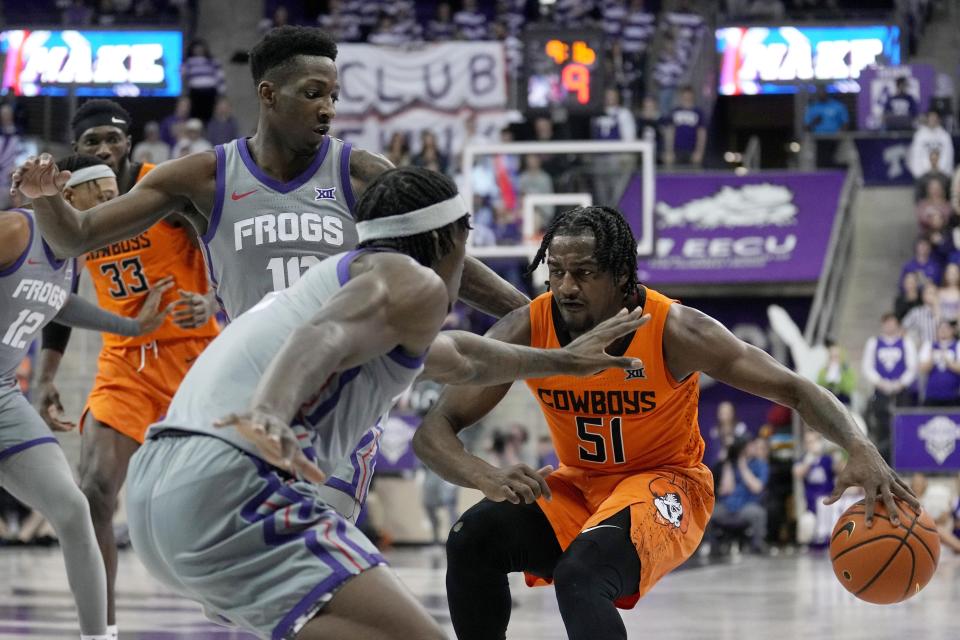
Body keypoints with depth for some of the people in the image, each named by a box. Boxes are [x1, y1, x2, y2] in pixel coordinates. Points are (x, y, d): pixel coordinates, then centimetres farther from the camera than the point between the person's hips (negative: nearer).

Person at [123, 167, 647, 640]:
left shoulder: (347, 274, 32)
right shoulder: (415, 284, 2)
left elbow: (460, 359, 51)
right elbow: (322, 338, -20)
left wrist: (563, 361, 65)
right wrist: (269, 412, -40)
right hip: (230, 485, -10)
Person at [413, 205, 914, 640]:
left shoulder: (674, 331, -22)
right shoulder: (525, 332, -16)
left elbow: (794, 390, -18)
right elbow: (432, 433, -15)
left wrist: (859, 449, -36)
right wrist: (488, 478, -37)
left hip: (663, 485, -4)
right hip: (577, 485, 4)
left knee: (580, 575, -34)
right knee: (472, 537, -22)